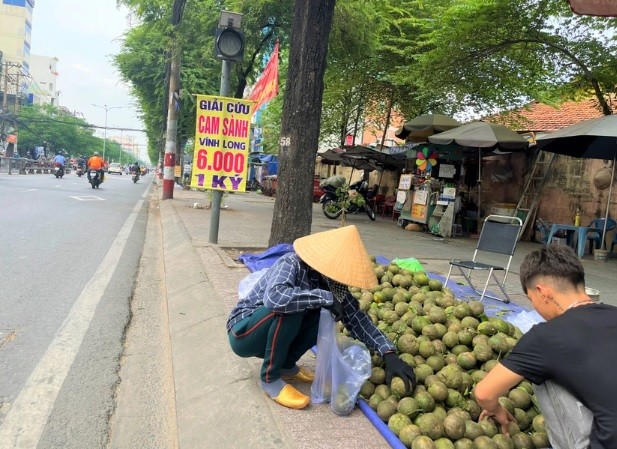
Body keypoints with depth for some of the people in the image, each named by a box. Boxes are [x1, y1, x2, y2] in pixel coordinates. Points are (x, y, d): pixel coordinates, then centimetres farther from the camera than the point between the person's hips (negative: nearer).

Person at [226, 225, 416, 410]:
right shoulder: (291, 264, -28)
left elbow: (356, 318, -9)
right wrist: (326, 298, -39)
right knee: (288, 307, -33)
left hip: (273, 332, 6)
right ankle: (270, 379, -13)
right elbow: (274, 297, -48)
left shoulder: (329, 281, -9)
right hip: (242, 332, -6)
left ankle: (286, 365, 6)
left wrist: (389, 354, -19)